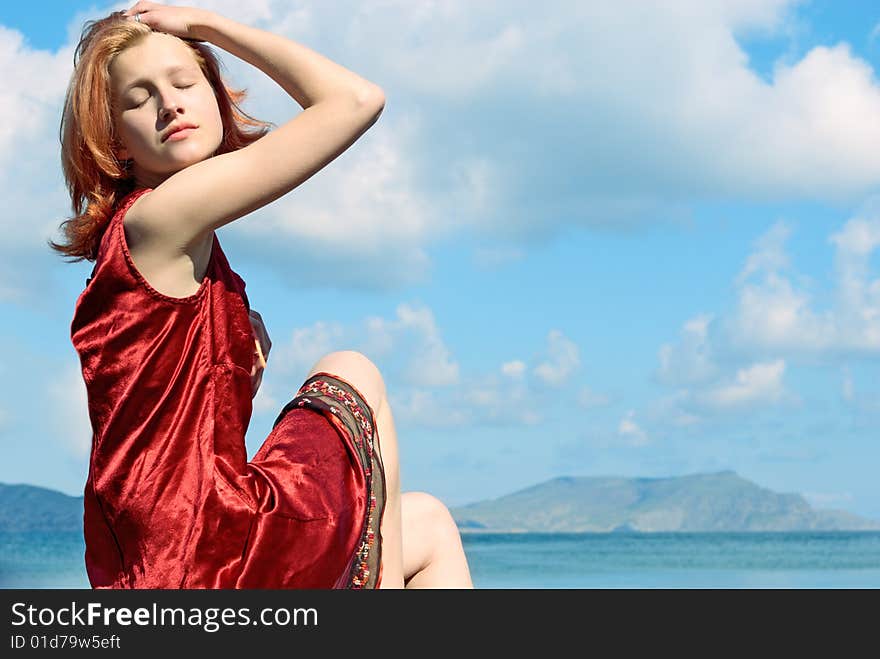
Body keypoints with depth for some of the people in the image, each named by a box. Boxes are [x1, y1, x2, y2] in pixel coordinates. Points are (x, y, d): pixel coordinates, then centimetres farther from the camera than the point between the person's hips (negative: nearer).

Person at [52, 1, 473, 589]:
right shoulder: (162, 211, -11)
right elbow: (358, 100, -13)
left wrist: (244, 362, 3)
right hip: (203, 562, -9)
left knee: (427, 522, 22)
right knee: (352, 375, 10)